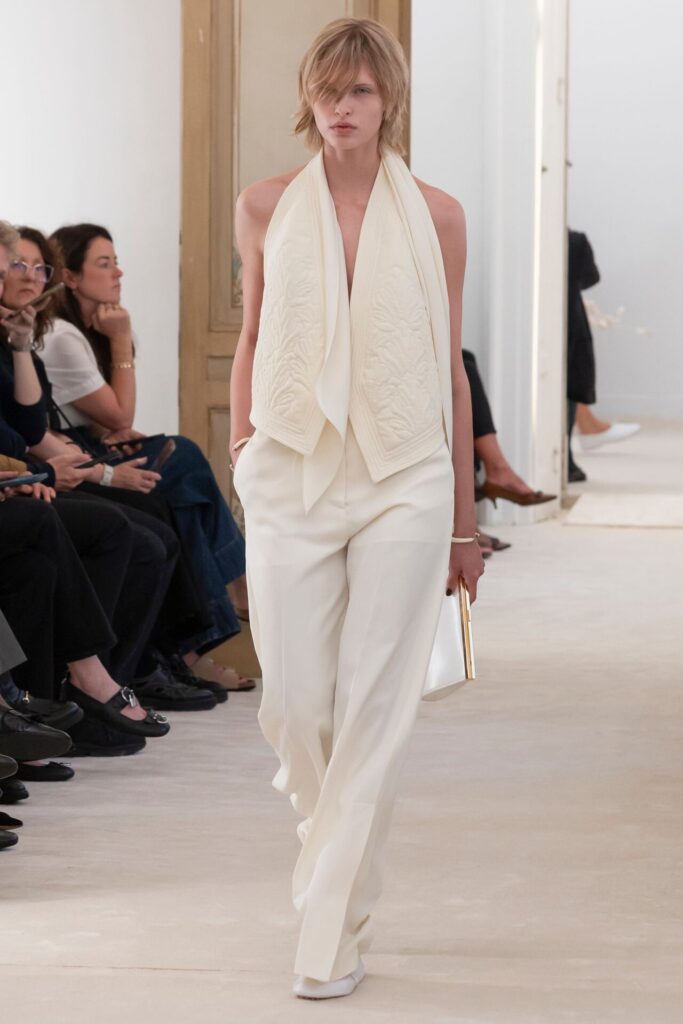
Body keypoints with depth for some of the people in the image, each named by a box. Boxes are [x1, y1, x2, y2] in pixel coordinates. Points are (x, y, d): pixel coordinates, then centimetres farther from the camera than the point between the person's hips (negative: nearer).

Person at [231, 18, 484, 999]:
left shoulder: (435, 216, 3)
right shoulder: (266, 207, 5)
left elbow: (452, 367, 7)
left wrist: (464, 521, 9)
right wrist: (242, 458, 10)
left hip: (404, 482, -1)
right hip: (292, 477, 1)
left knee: (374, 708, -4)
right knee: (294, 706, 0)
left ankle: (333, 936, 2)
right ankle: (332, 827, 33)